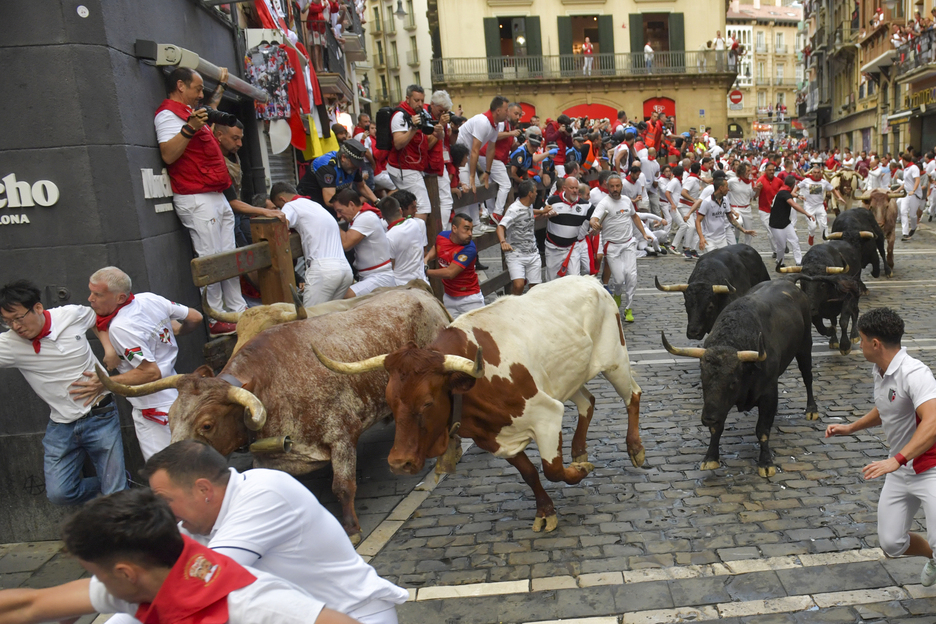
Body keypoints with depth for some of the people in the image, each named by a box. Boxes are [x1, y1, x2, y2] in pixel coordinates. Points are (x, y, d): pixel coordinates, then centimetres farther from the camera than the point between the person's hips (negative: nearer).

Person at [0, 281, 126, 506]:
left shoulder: (72, 315, -9)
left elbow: (97, 320, 15)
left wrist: (109, 346, -1)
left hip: (99, 416, -2)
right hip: (61, 425, 2)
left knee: (116, 494, -3)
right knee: (59, 494, -3)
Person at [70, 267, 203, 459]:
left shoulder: (121, 328, -25)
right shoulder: (150, 299, -2)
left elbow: (151, 372, -26)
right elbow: (195, 317, 6)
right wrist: (171, 332, 24)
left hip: (155, 408, -10)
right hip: (174, 392, 10)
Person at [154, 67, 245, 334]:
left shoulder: (189, 112, 23)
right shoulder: (168, 113, -7)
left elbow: (210, 113, 48)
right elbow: (168, 154, -20)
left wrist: (221, 86, 51)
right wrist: (190, 127, -29)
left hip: (216, 197, 10)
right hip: (197, 199, -10)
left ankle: (238, 309, 17)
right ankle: (216, 320, -3)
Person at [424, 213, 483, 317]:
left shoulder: (469, 249, -24)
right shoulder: (442, 236, -6)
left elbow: (450, 273, -28)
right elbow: (435, 248, 21)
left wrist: (426, 271, -18)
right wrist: (426, 259, 0)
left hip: (469, 297, -5)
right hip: (449, 297, 5)